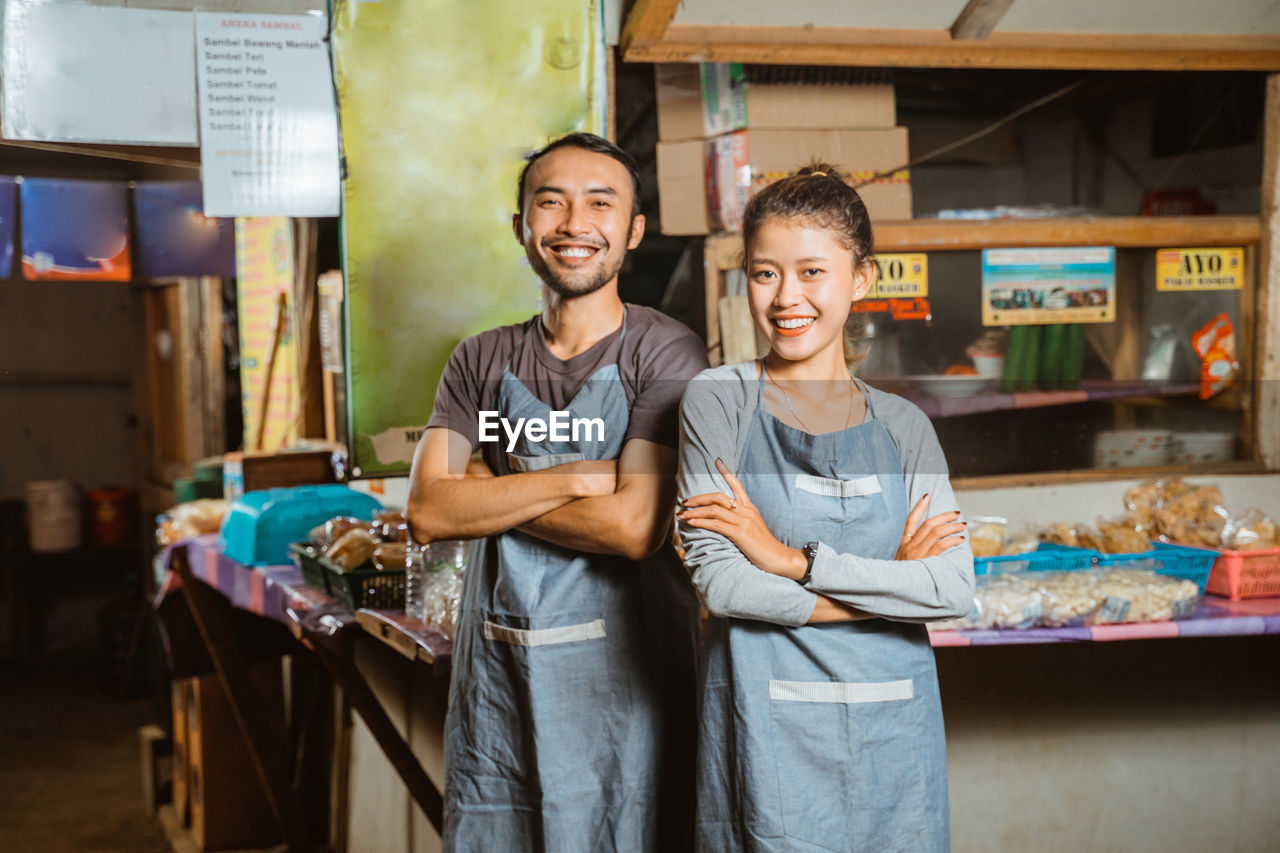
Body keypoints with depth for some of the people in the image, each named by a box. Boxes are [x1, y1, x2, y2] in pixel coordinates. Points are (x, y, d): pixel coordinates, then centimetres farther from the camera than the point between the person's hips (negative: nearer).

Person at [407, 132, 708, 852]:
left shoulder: (667, 354, -7)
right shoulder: (481, 362, 8)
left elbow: (632, 528, -18)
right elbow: (428, 513, -5)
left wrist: (487, 492, -7)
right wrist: (575, 478, -16)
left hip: (619, 674, -4)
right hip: (496, 675, 4)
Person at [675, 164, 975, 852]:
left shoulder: (904, 427, 7)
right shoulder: (719, 402, -3)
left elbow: (954, 589, -6)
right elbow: (718, 580, -12)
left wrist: (791, 558, -14)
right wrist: (890, 584, -9)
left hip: (893, 729, 3)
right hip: (769, 726, -3)